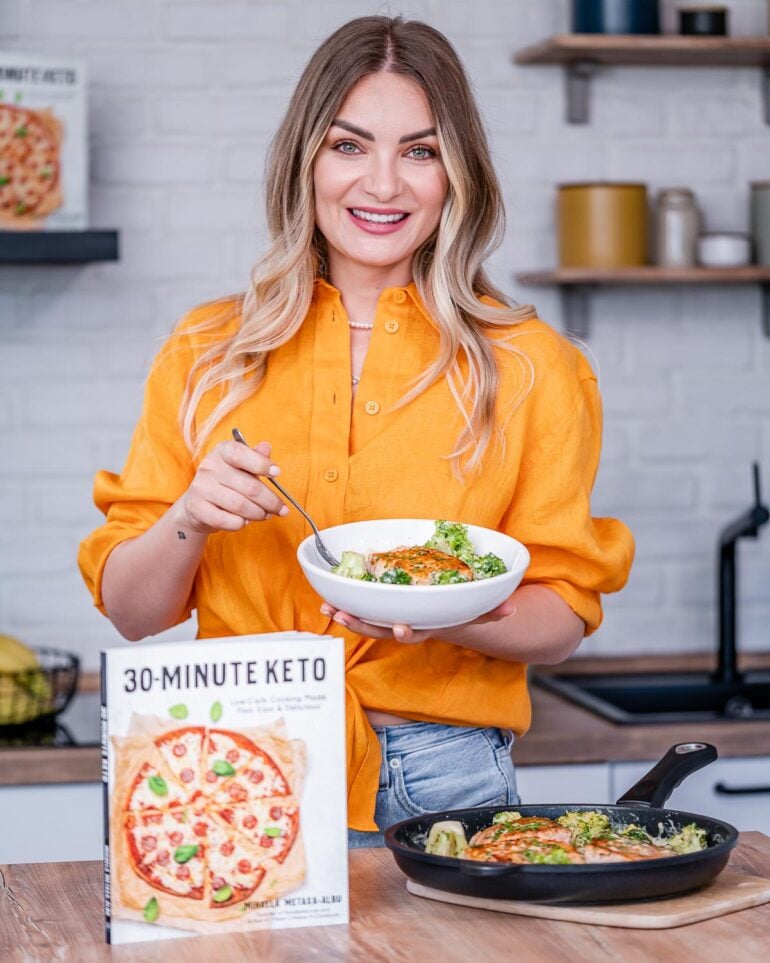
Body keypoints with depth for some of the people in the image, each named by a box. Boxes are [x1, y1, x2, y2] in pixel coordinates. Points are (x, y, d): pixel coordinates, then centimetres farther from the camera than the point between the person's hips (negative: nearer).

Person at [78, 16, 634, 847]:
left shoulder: (528, 367, 5)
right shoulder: (206, 355, 8)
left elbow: (563, 616, 4)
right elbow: (132, 613, 9)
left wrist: (449, 616, -16)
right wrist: (189, 520, -11)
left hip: (445, 786, -1)